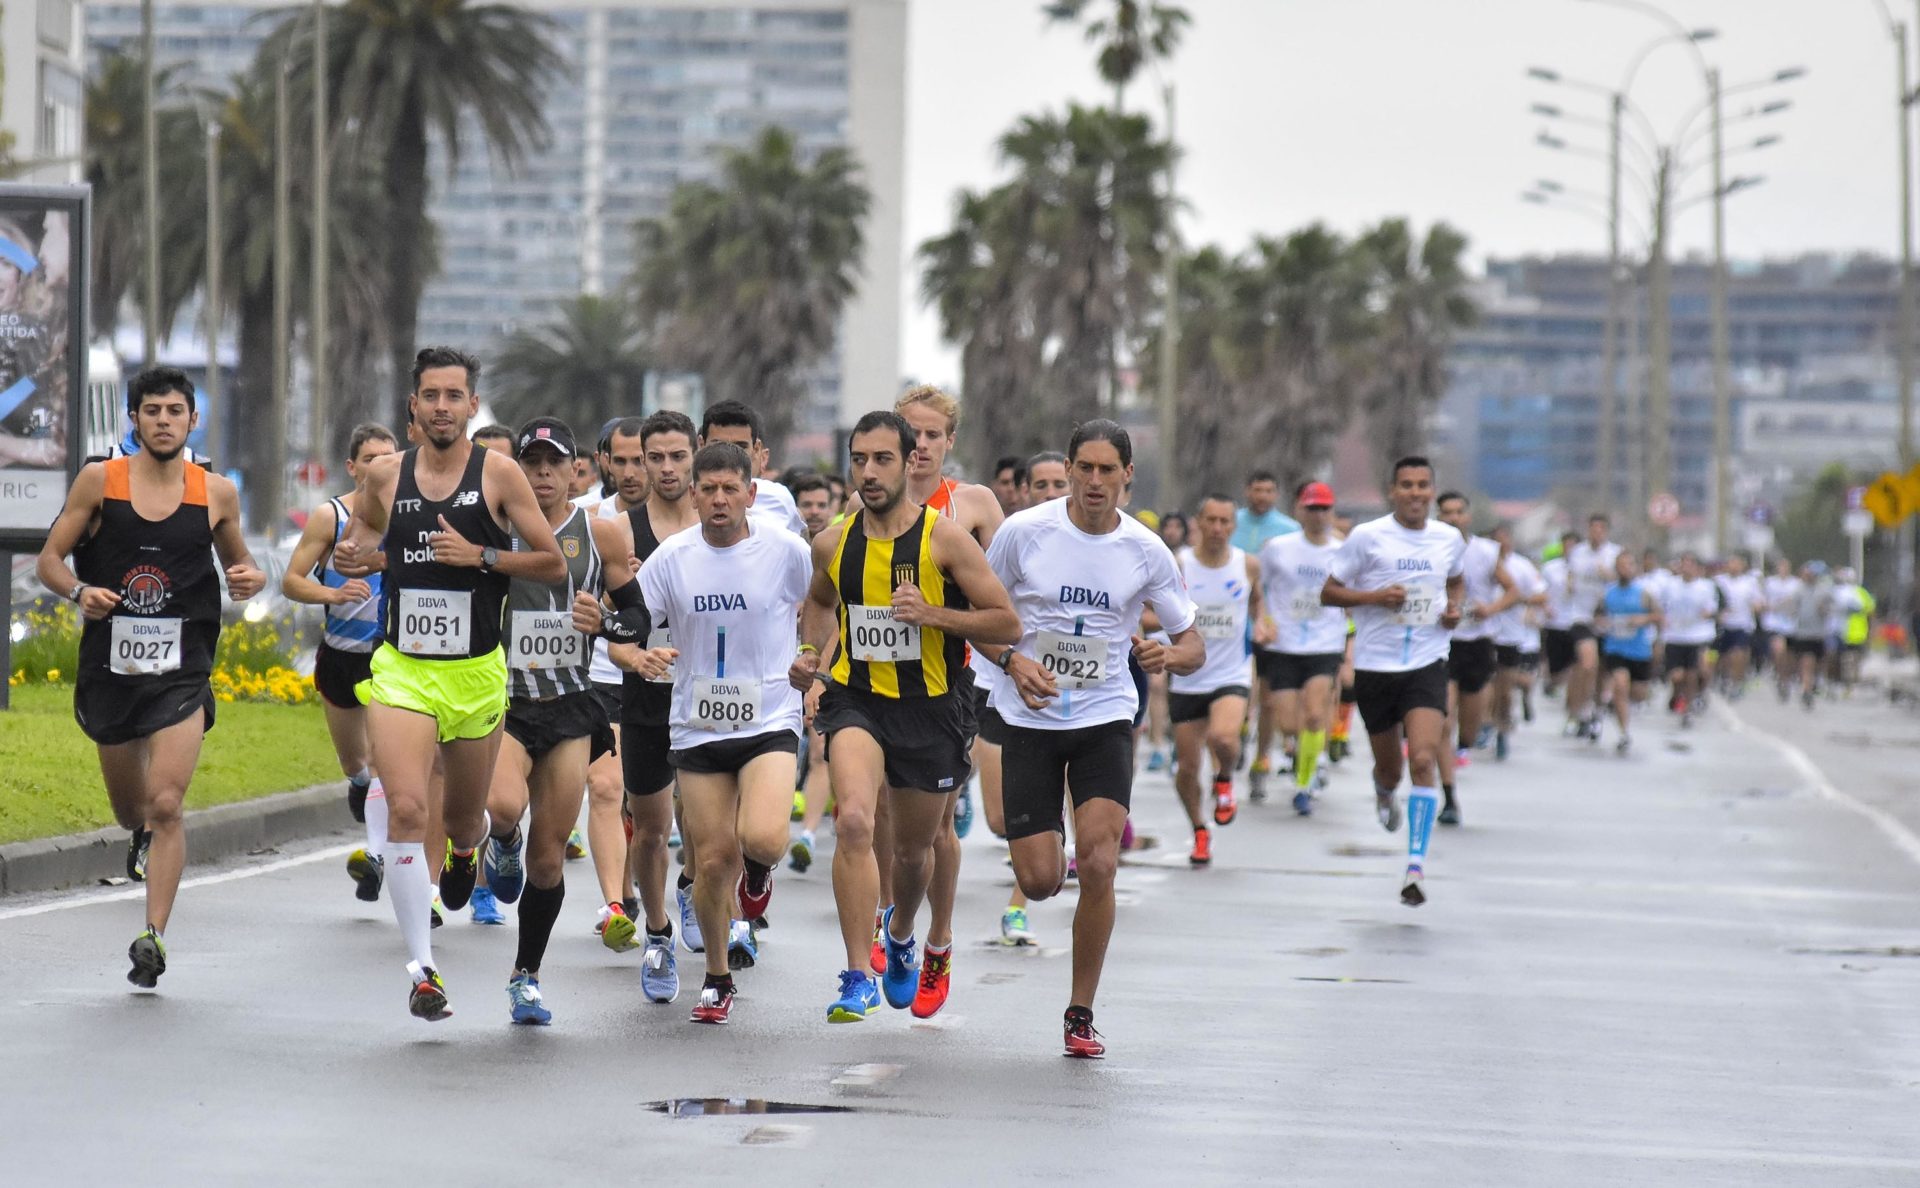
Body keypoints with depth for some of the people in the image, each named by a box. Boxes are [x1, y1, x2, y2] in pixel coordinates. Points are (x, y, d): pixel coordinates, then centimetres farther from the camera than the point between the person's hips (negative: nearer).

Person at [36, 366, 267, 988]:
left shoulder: (217, 493, 0)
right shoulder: (99, 480, -2)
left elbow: (237, 561, 17)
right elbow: (49, 559, 2)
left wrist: (250, 578, -7)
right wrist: (79, 591, -19)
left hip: (182, 672, -1)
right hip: (109, 665, 1)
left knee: (165, 807, -16)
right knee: (131, 812, 16)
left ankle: (153, 937, -12)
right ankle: (148, 832, 52)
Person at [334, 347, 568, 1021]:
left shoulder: (498, 473, -4)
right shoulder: (385, 476, 2)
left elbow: (554, 565, -3)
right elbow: (363, 532, 22)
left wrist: (481, 556, -16)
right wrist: (351, 556, -2)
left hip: (476, 673, 0)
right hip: (401, 669, 0)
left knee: (463, 817, 15)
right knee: (406, 809, -18)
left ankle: (466, 847, 56)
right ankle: (422, 968, -14)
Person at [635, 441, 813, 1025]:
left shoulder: (787, 550, -6)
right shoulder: (672, 557, -2)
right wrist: (640, 657, -19)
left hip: (770, 720, -2)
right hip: (698, 728, 2)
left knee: (762, 838, -24)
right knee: (713, 861, 2)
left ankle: (757, 868, 16)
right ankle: (717, 979, 24)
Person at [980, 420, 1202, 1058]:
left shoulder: (1145, 550, -4)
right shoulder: (1024, 531, -7)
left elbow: (1193, 645, 3)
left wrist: (1170, 655, -21)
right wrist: (1013, 662, -15)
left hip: (1105, 719, 0)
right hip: (1030, 719, 0)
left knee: (1098, 867, -16)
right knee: (1039, 881, -4)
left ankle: (1081, 1014, 0)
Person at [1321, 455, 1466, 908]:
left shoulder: (1450, 539, 5)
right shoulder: (1367, 537, -5)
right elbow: (1329, 592, -1)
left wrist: (1455, 607, 4)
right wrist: (1374, 596, -17)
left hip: (1427, 664, 1)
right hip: (1375, 665, 0)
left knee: (1423, 759, -18)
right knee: (1389, 767, 13)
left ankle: (1416, 867, -18)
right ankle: (1385, 791, 53)